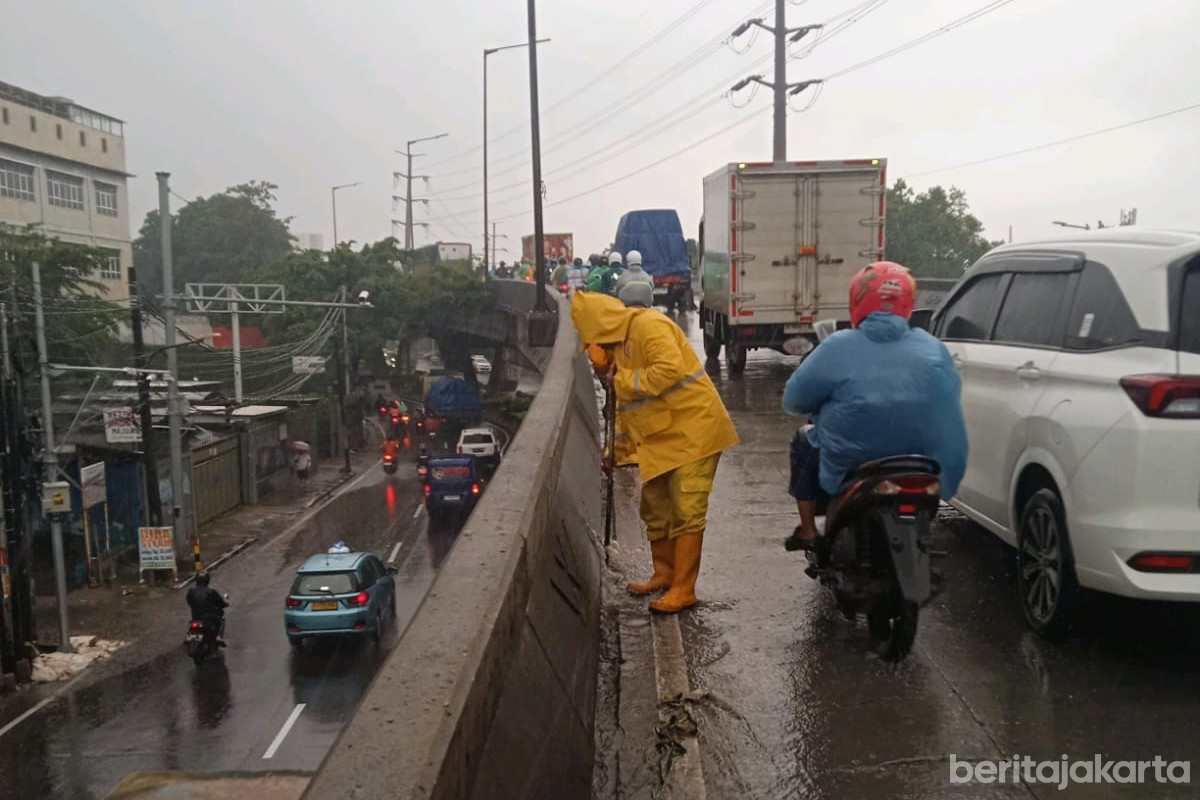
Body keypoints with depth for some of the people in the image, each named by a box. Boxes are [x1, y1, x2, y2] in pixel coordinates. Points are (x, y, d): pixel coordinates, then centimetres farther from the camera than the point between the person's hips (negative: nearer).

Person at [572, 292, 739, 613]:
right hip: (663, 435, 10)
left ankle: (683, 589, -2)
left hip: (693, 427, -10)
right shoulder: (620, 341, 11)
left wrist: (622, 380, -18)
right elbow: (628, 399, 18)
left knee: (686, 511, -8)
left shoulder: (649, 325, -16)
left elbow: (670, 369, -32)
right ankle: (664, 573, 29)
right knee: (655, 508, 15)